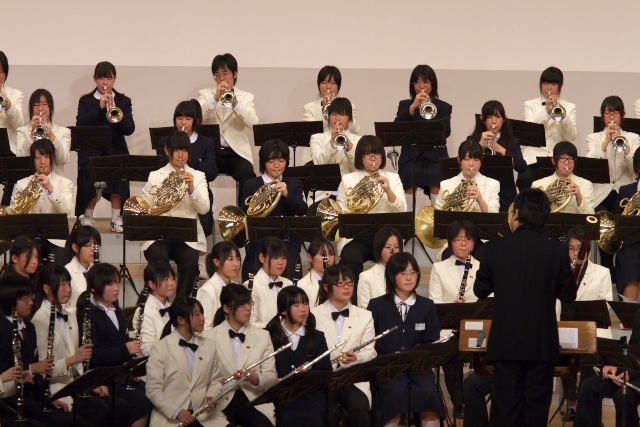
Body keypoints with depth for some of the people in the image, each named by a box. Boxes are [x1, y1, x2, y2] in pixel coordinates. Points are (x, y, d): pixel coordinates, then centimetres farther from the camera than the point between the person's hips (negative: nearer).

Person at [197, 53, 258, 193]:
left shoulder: (246, 97, 15)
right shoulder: (205, 95, 16)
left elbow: (253, 123, -5)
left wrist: (235, 102, -17)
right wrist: (215, 98, -15)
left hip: (237, 152, 0)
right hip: (211, 151, 0)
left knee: (247, 175, -30)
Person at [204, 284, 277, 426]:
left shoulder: (262, 336, 12)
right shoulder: (209, 337, 4)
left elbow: (271, 376, 7)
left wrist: (254, 378, -15)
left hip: (255, 400, 2)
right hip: (221, 403, -2)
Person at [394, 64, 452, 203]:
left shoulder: (443, 107, 15)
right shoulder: (405, 105, 18)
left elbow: (446, 132, -1)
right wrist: (413, 107, -11)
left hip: (435, 157, 0)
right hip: (411, 155, 0)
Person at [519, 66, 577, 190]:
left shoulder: (569, 107, 16)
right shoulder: (530, 105, 15)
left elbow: (572, 136, 1)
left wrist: (563, 115, -17)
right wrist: (546, 111, -17)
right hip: (534, 158, 0)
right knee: (525, 179, -29)